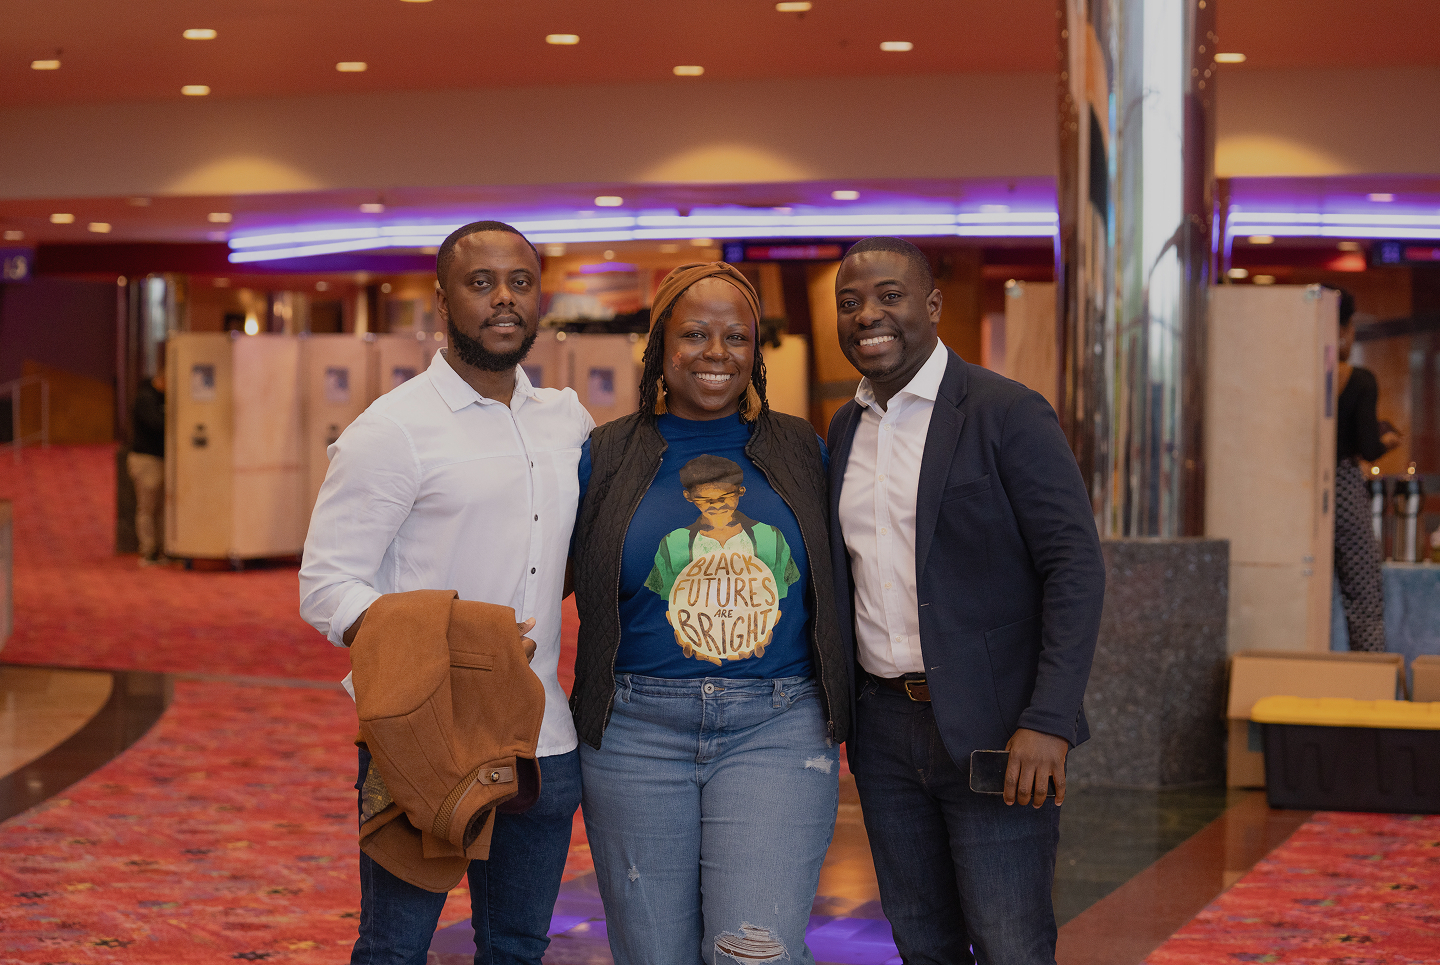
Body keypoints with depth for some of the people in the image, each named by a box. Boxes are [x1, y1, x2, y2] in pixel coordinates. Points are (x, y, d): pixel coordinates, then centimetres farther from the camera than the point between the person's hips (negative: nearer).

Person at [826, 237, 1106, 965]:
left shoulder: (1007, 414, -9)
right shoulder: (846, 428, 11)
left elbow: (1076, 566, -14)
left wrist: (1048, 722, -22)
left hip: (991, 733, -6)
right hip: (885, 727, 6)